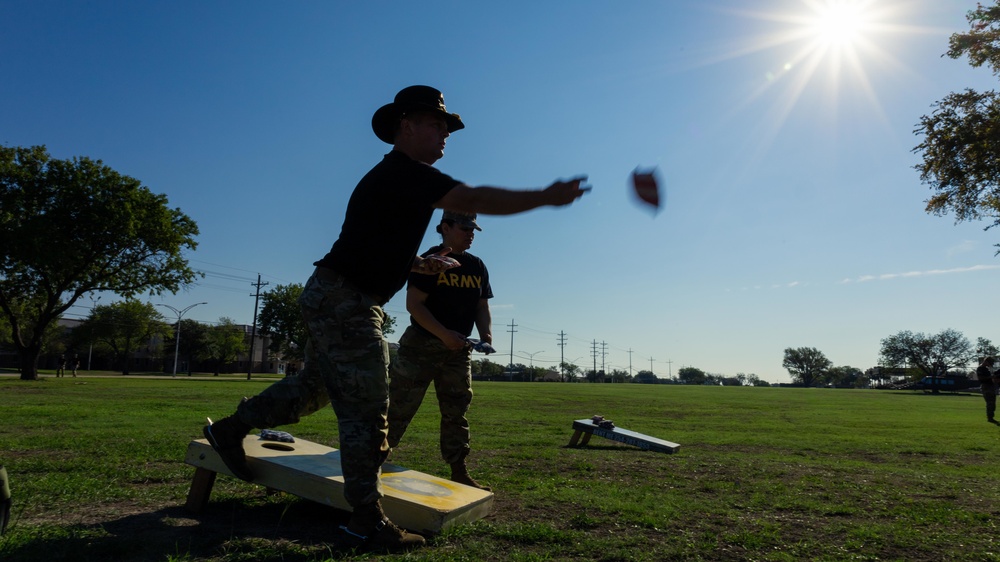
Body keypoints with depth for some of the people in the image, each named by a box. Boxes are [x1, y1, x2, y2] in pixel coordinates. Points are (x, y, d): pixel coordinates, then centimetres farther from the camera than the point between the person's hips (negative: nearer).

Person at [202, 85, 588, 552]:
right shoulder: (406, 173, -16)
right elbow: (476, 200, -27)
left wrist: (419, 264, 16)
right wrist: (547, 196, -21)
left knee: (314, 386, 24)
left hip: (330, 299, 11)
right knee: (366, 412, -5)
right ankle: (367, 522, 7)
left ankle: (228, 429, 41)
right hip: (346, 303, -11)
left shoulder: (393, 177, 17)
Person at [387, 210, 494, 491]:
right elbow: (414, 304, -15)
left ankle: (459, 473, 19)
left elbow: (482, 306, 14)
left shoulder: (477, 267, 10)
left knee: (456, 412, 10)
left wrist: (485, 333, -6)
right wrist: (444, 334, -24)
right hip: (421, 344, -6)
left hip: (459, 350, 6)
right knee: (399, 408, -4)